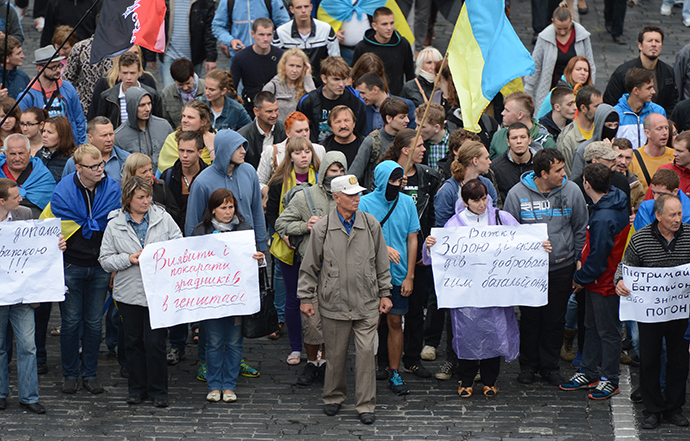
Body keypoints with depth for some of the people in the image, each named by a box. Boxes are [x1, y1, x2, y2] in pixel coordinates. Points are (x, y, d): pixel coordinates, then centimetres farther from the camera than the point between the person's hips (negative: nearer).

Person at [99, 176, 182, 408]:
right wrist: (129, 259, -12)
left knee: (155, 342, -4)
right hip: (129, 292, 1)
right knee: (133, 341, 9)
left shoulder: (163, 218, 3)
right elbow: (105, 260, 3)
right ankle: (137, 388, 22)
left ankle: (158, 391, 7)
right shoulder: (115, 225, 3)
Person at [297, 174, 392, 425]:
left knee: (366, 352, -4)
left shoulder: (371, 225, 3)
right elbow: (310, 266, 5)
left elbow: (381, 263, 11)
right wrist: (306, 297, 5)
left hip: (367, 303, 1)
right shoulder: (322, 228, -2)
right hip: (334, 302, -1)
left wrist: (385, 293, 10)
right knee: (336, 353, 8)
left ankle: (365, 405, 5)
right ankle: (334, 397, 28)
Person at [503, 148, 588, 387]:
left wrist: (579, 262, 6)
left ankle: (550, 366, 22)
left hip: (562, 267, 1)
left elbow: (581, 229, 7)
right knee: (530, 318, 6)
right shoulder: (517, 193, -7)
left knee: (556, 319, 8)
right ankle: (528, 365, 21)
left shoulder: (571, 191, -3)